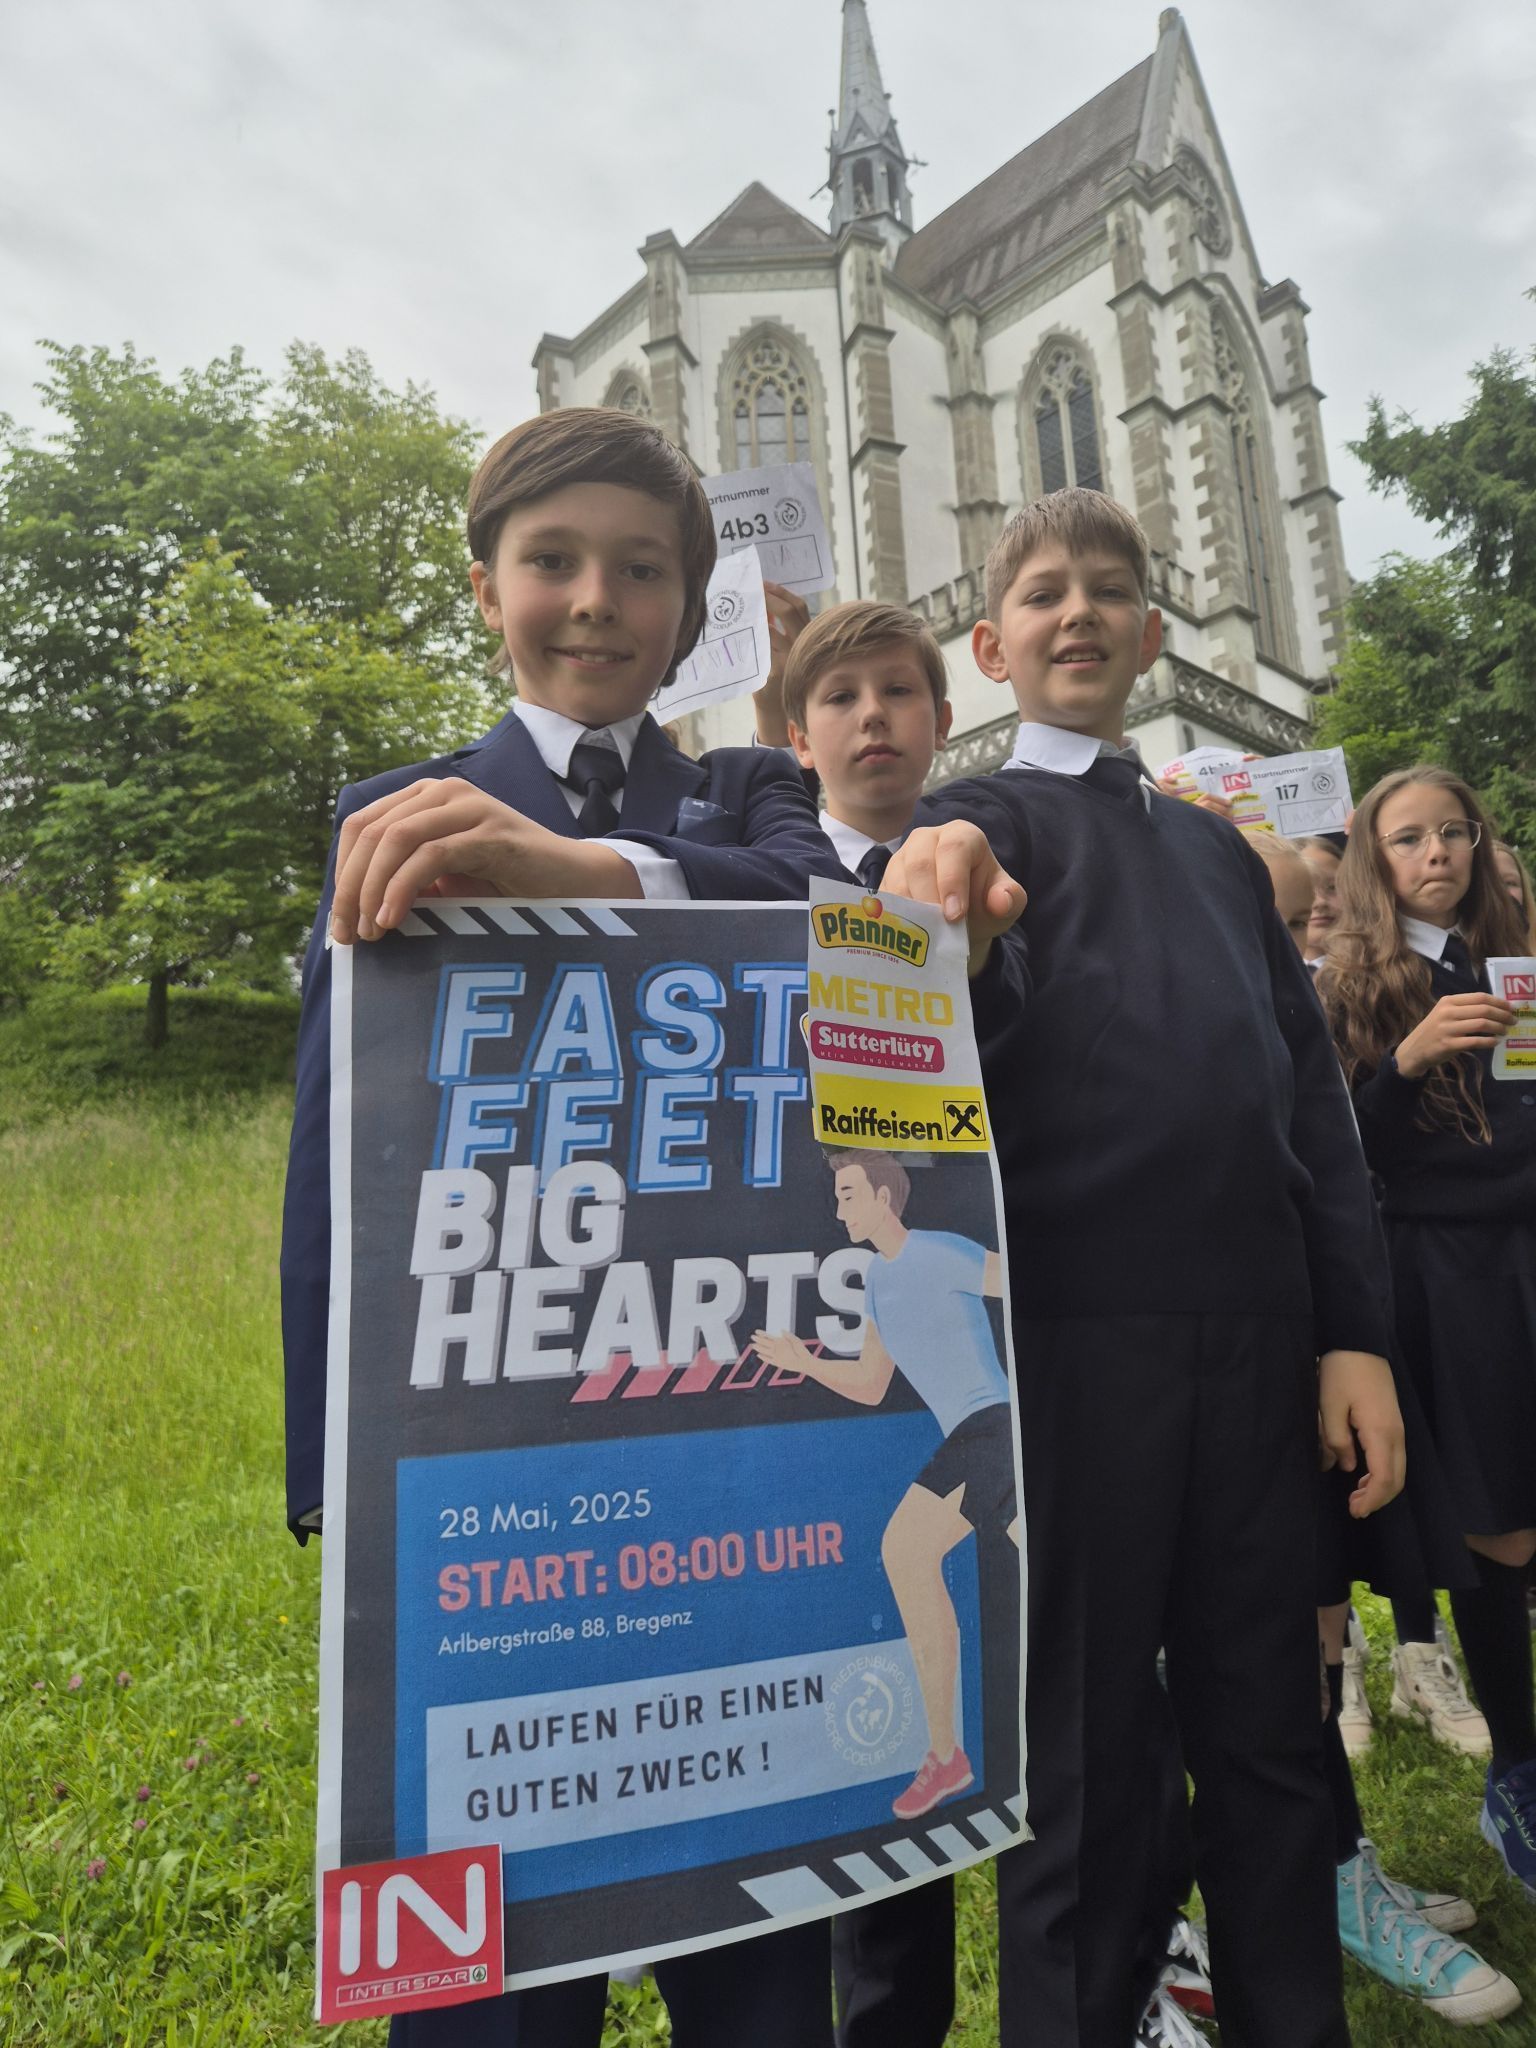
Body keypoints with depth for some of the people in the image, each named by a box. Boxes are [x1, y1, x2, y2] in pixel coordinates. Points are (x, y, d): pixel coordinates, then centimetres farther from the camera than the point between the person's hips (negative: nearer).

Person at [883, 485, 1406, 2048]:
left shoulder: (1219, 848, 18)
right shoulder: (973, 827, 3)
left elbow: (1311, 1094, 14)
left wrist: (1354, 1333, 7)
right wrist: (934, 924, -39)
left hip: (1260, 1339, 5)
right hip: (1074, 1334, -5)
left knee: (1270, 1733, 19)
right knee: (1080, 1758, 10)